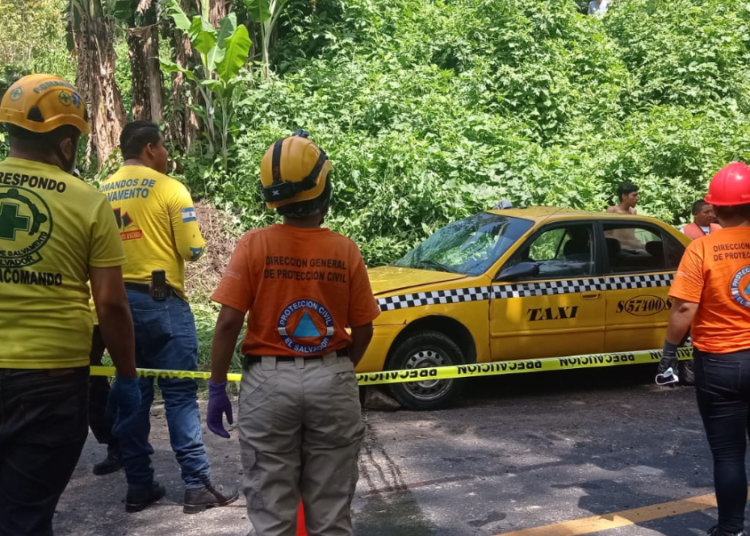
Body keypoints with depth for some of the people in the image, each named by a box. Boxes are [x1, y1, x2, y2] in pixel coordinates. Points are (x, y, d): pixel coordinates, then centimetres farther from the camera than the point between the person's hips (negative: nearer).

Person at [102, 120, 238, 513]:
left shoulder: (101, 193, 8)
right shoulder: (169, 189, -7)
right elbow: (192, 250, -10)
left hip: (117, 301, 5)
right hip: (161, 302, -5)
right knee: (180, 394, -2)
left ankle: (138, 486, 14)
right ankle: (198, 486, 0)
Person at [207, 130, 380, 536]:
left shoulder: (255, 244, -8)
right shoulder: (345, 250, -3)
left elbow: (228, 323, -11)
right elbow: (363, 329, 2)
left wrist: (217, 388, -2)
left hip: (269, 382, -1)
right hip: (333, 382, 1)